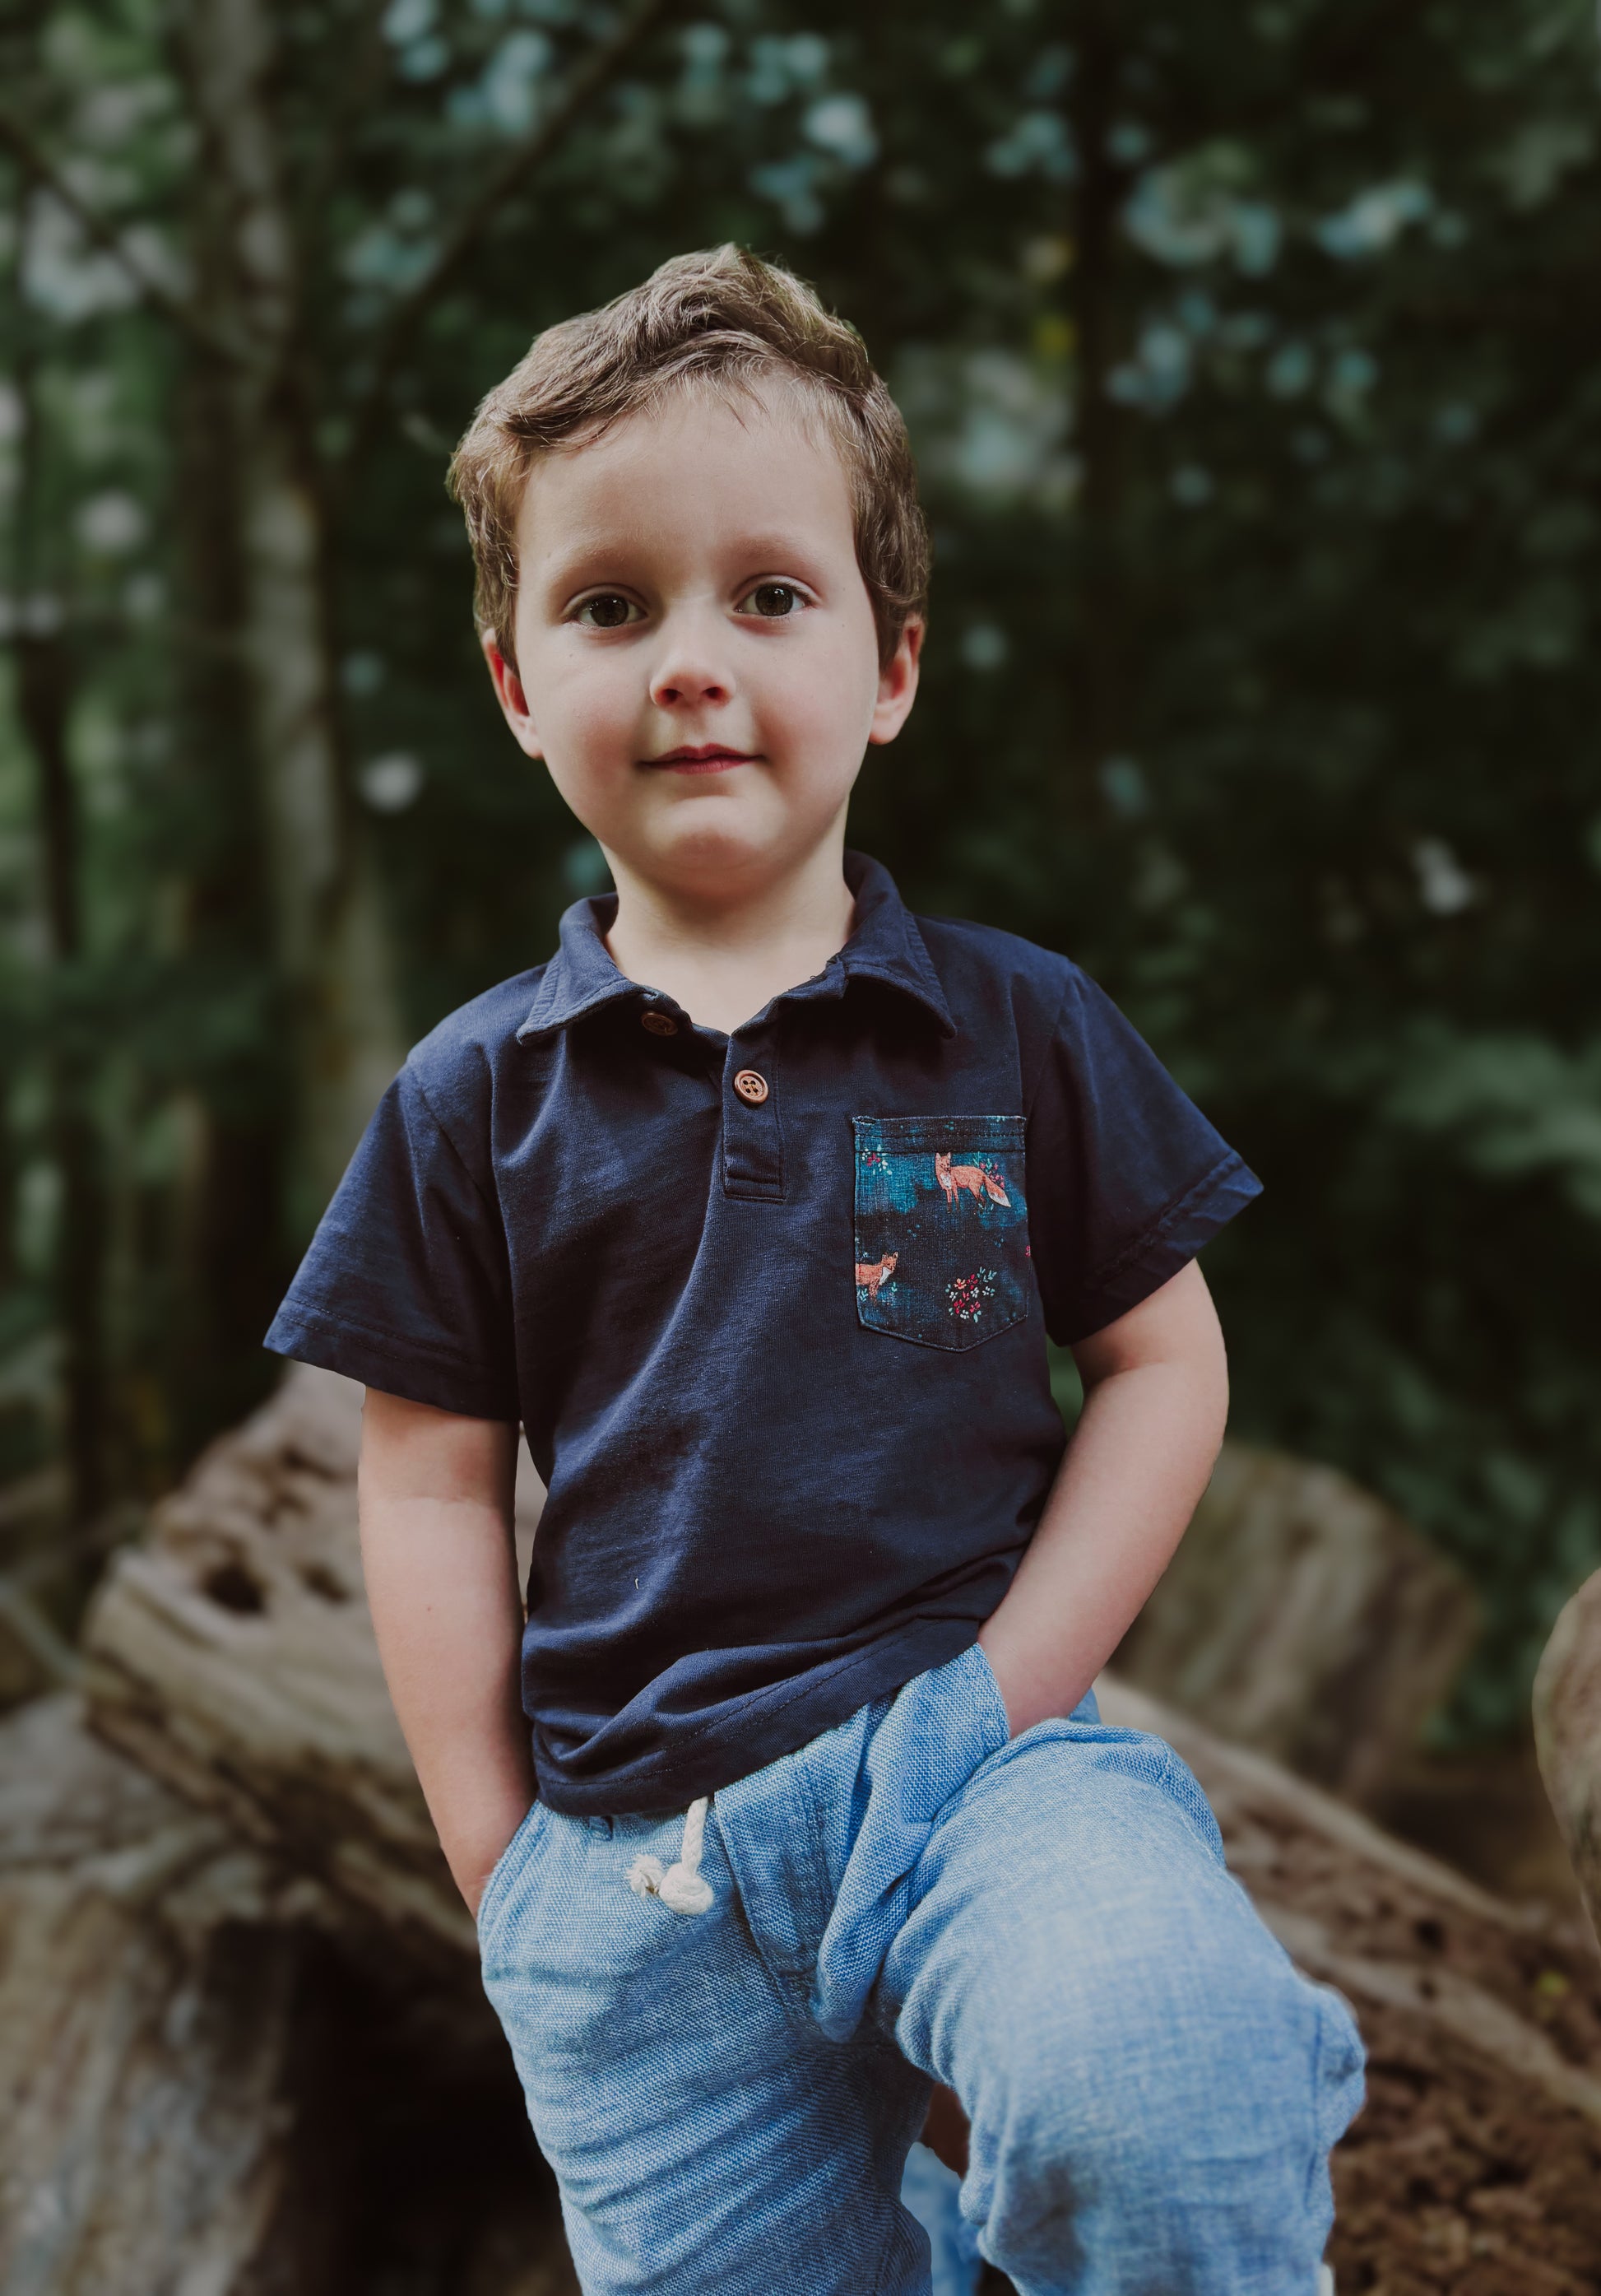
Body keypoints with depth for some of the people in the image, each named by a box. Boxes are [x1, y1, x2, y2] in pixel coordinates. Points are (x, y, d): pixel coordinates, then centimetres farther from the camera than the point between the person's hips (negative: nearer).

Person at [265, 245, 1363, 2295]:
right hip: (630, 1849, 2)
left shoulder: (1019, 1028, 4)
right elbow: (434, 1482, 7)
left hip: (975, 1748, -2)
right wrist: (509, 1873, 1)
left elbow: (1163, 1364, 6)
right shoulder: (476, 1096, 5)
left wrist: (1000, 1694, -5)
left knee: (1160, 2121, -30)